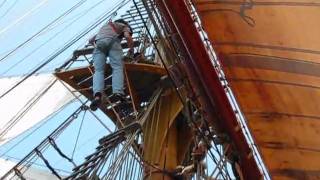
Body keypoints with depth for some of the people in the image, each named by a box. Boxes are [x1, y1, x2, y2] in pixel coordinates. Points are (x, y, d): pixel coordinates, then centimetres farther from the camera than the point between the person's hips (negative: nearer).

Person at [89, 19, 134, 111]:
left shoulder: (105, 25, 44)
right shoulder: (124, 26, 31)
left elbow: (90, 40, 45)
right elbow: (127, 36, 8)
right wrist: (131, 48, 22)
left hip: (99, 42, 3)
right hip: (112, 41, -3)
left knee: (98, 70, -8)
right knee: (117, 68, -10)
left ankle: (97, 95, -32)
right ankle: (118, 92, -32)